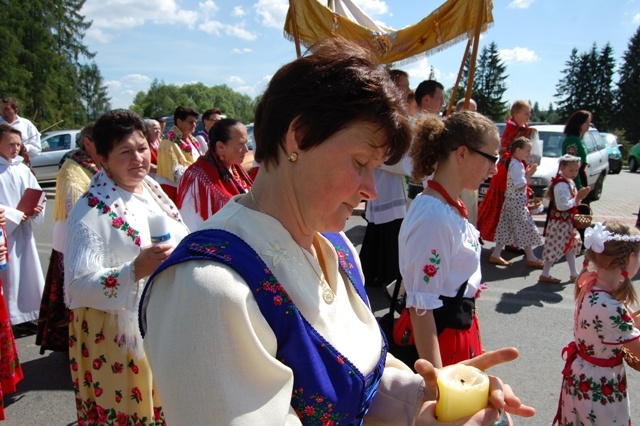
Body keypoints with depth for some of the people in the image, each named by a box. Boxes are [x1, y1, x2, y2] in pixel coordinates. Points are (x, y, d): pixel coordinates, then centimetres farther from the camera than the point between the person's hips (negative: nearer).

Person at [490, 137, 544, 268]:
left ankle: (496, 255, 12)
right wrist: (529, 174, -15)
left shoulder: (513, 163, 12)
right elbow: (520, 187, -22)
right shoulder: (517, 165, -18)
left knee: (506, 229, 10)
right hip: (517, 202, -10)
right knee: (526, 229, -1)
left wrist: (527, 173, 7)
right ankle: (531, 258, 8)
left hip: (511, 201, 10)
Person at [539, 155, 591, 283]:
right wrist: (578, 198, -26)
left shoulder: (569, 182, 9)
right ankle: (545, 274, 9)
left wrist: (579, 197, 6)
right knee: (555, 248, -2)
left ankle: (574, 274, 29)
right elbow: (562, 205, -30)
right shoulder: (561, 184, -23)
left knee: (571, 246, 17)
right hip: (560, 222, -10)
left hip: (567, 221, 10)